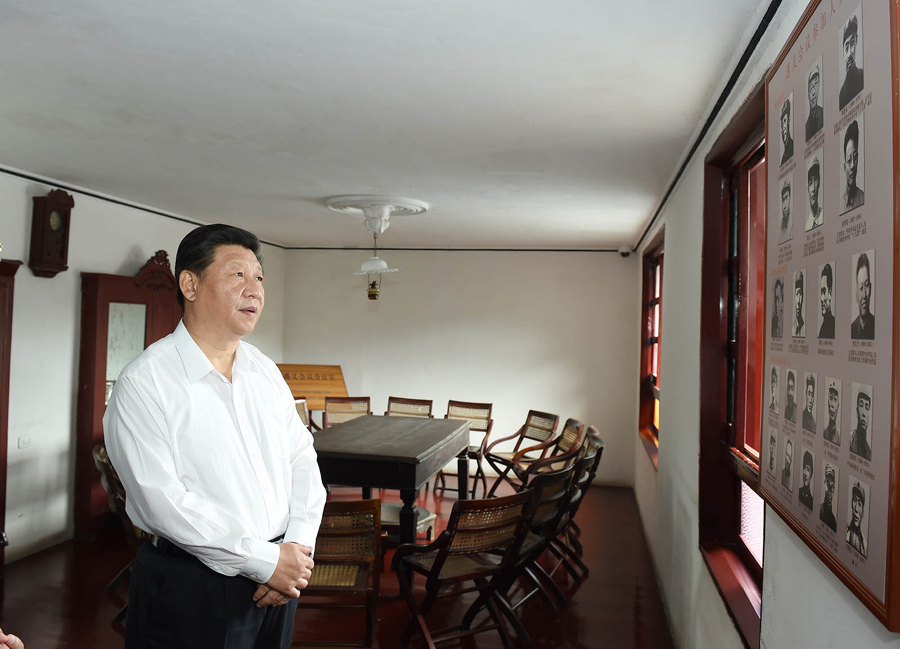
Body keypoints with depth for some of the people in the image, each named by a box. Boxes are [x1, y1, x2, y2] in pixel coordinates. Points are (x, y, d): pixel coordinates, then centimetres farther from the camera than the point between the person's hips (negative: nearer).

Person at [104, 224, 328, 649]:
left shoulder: (265, 371, 5)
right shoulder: (143, 383, -14)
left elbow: (303, 460, 5)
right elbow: (162, 502, -21)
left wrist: (298, 547, -8)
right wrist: (265, 561, -19)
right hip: (191, 586, -5)